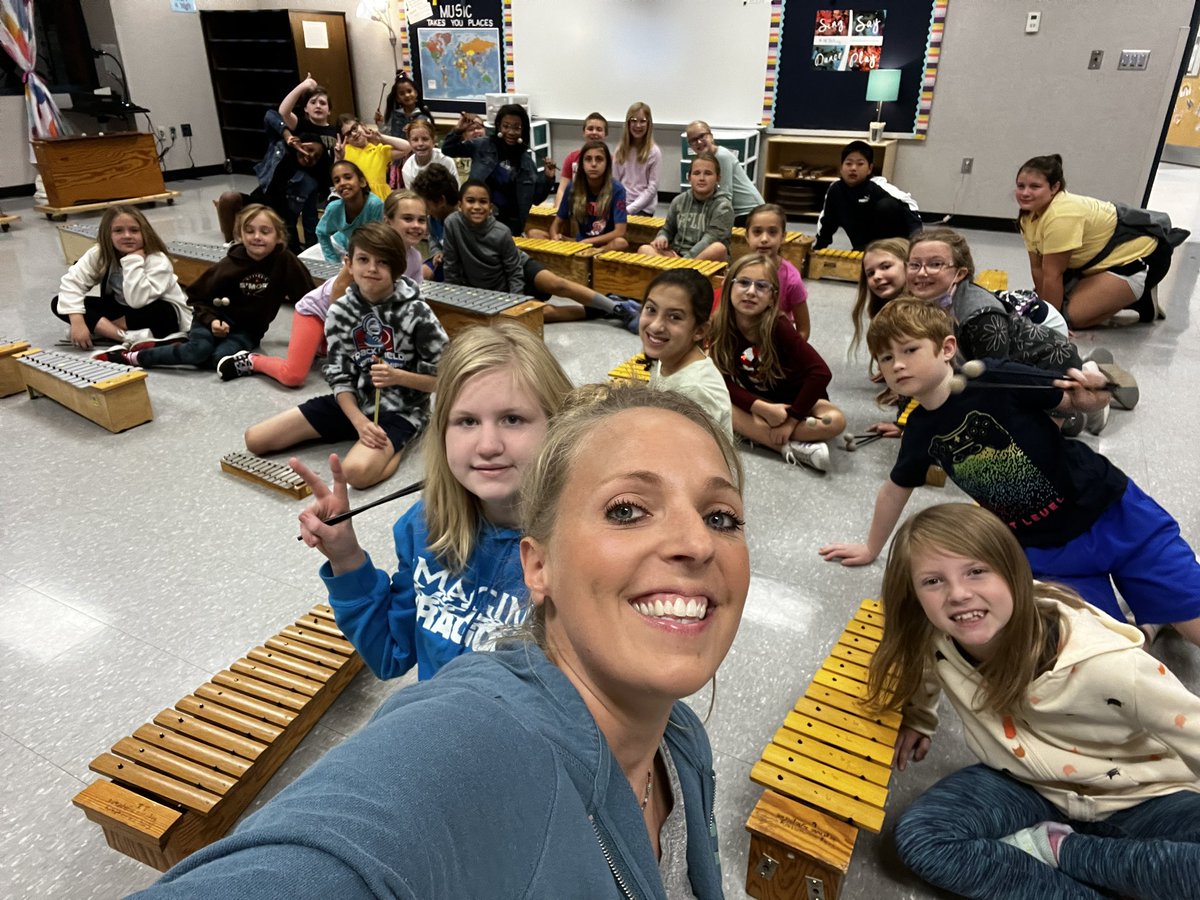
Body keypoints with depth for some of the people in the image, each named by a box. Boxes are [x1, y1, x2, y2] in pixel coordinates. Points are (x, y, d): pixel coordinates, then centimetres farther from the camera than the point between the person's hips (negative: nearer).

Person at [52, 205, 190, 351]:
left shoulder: (157, 260, -25)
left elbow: (137, 300, -36)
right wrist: (77, 322, -32)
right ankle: (130, 337, -29)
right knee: (58, 302, -13)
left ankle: (101, 328, -16)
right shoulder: (99, 254, -12)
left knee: (161, 312, -41)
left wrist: (134, 261, -35)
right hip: (121, 310, 5)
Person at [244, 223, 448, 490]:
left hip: (399, 412, -6)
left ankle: (393, 446, -3)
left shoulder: (417, 313, -13)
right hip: (351, 404, 6)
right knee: (255, 439, 1)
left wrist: (397, 376, -24)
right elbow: (339, 377, -1)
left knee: (357, 471, -36)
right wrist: (359, 422, -16)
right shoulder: (340, 312, -1)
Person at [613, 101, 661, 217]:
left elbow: (652, 187, -7)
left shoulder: (654, 152, -4)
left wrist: (629, 209, -14)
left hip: (643, 208, -3)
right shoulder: (620, 149, 9)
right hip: (620, 205, 3)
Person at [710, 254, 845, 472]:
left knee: (836, 421, -28)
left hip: (792, 397, -2)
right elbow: (724, 380, -18)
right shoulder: (720, 328, -18)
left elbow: (821, 372, -28)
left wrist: (793, 418, -26)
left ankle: (755, 432, -24)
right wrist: (763, 409, -30)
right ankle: (793, 448, -27)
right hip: (754, 401, 2)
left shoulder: (779, 327, -25)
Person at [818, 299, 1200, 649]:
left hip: (1111, 516, -3)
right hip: (1045, 553, 3)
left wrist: (1090, 397, -32)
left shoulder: (995, 380, -17)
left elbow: (1071, 400, -8)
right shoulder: (920, 431, -1)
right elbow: (895, 489, 14)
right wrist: (871, 548, 24)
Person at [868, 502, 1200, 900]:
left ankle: (1057, 848, -10)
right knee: (918, 836, -22)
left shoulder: (1100, 663, -34)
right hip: (1032, 787, 3)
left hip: (1142, 799, -2)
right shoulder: (935, 638, -19)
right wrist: (917, 717, 7)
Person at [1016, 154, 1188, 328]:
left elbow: (1052, 275, -27)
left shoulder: (1061, 216, -32)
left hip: (1141, 256, -9)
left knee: (1073, 315, -19)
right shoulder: (1030, 213, -4)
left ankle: (1140, 301, 2)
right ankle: (1125, 296, 16)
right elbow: (1037, 268, -2)